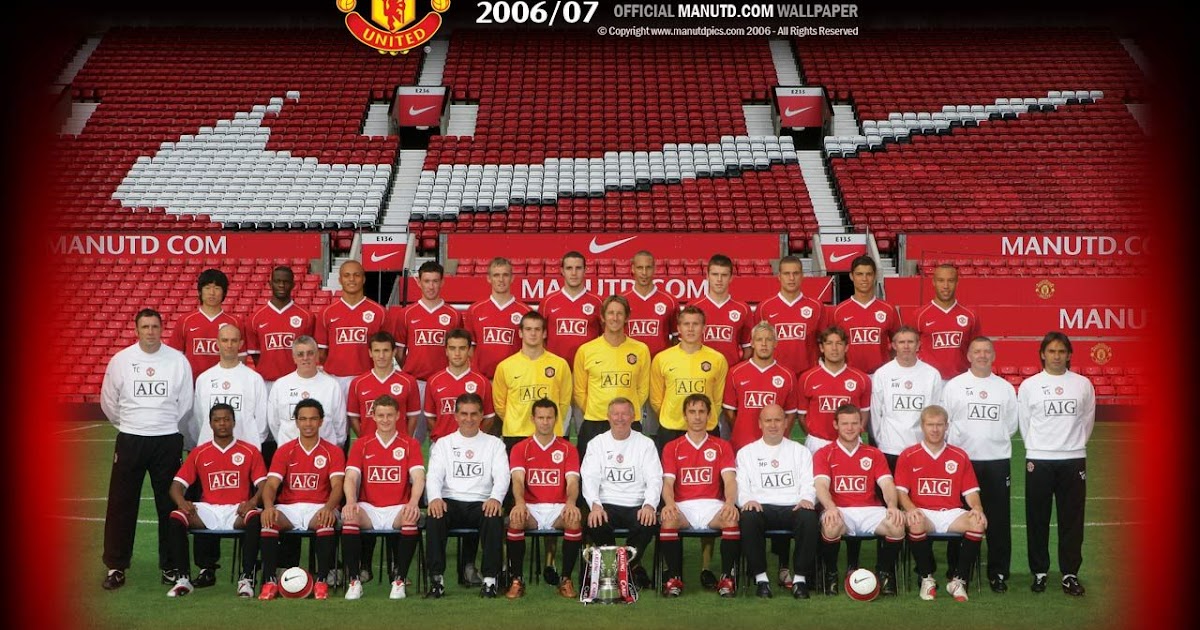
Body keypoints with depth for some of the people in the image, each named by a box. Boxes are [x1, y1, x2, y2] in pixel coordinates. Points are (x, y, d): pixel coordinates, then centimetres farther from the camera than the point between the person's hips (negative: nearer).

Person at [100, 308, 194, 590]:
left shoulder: (178, 360, -2)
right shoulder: (120, 360, -1)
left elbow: (185, 402, 5)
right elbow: (108, 401, 8)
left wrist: (167, 425, 8)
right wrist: (127, 425, 13)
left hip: (167, 440, 0)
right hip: (130, 440, 0)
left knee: (170, 504, 5)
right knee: (121, 504, 2)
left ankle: (170, 566, 15)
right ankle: (116, 566, 12)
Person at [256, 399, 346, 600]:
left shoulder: (332, 452, 6)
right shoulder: (284, 450, 10)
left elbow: (337, 486, -7)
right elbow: (271, 484, 0)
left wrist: (328, 508, -30)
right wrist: (269, 507, -24)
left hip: (318, 508, -1)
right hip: (288, 508, 2)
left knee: (327, 520, -37)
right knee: (268, 520, -31)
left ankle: (321, 580, -31)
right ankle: (269, 581, -27)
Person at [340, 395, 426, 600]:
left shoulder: (410, 444, 8)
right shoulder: (361, 445, 11)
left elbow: (418, 477, -5)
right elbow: (351, 477, 0)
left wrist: (413, 503, -26)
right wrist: (351, 502, -22)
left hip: (398, 509, -1)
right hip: (368, 508, 1)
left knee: (411, 518, -35)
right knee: (348, 515, -32)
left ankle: (400, 580, -23)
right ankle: (354, 581, -24)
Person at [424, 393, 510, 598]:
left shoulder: (494, 444, 16)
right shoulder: (443, 443, 18)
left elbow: (502, 476, 1)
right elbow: (434, 476, 4)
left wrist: (495, 498, -21)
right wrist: (435, 498, -19)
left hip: (481, 503, 0)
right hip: (450, 502, 1)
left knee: (495, 518, -34)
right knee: (434, 517, -33)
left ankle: (490, 579, -28)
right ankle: (436, 579, -28)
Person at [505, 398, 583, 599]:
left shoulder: (568, 449, 8)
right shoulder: (520, 448, 7)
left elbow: (572, 481, -4)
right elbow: (518, 479, -9)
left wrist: (571, 503, -28)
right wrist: (520, 503, -31)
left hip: (559, 508, 0)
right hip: (530, 508, 0)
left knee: (575, 521, -32)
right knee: (515, 520, -33)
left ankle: (566, 579, -17)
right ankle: (516, 579, -19)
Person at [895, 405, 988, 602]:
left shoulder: (959, 456, 12)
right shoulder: (908, 456, 6)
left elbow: (970, 491, 9)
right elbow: (901, 490, 1)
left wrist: (977, 509, -12)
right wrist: (910, 509, -19)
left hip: (951, 513, 2)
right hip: (922, 513, -2)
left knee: (979, 523, -28)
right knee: (916, 524, -38)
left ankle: (959, 580, -15)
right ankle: (927, 578, -15)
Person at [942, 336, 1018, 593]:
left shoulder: (1005, 387, 10)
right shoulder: (954, 385, 4)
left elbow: (1011, 423, 14)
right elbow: (944, 421, 5)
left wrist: (994, 439, 7)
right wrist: (959, 443, 1)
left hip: (997, 459, 1)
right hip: (962, 459, -1)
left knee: (999, 518, 1)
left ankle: (998, 572, 10)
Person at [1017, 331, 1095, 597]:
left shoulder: (1083, 384, 4)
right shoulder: (1029, 385, 0)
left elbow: (1087, 420, 10)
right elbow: (1024, 422, 5)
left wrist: (1074, 446, 9)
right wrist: (1036, 448, 6)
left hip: (1073, 460, 1)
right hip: (1039, 460, -1)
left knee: (1072, 519, 3)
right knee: (1038, 520, 4)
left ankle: (1070, 573, 12)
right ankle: (1039, 572, 14)